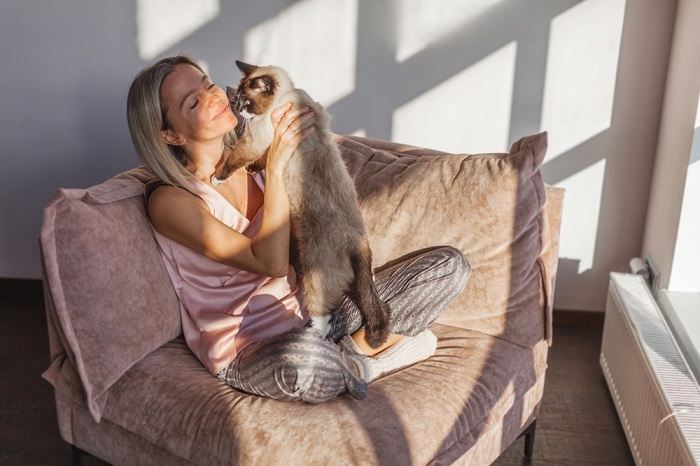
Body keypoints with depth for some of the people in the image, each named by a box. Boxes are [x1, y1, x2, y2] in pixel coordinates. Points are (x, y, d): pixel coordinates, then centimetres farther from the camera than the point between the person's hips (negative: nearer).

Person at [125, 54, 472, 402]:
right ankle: (362, 363, -10)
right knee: (301, 356, -44)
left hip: (312, 309, 6)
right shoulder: (169, 201, -15)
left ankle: (355, 348, -11)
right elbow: (271, 262, -23)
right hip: (249, 353, -6)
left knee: (449, 264, -2)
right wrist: (275, 166, -24)